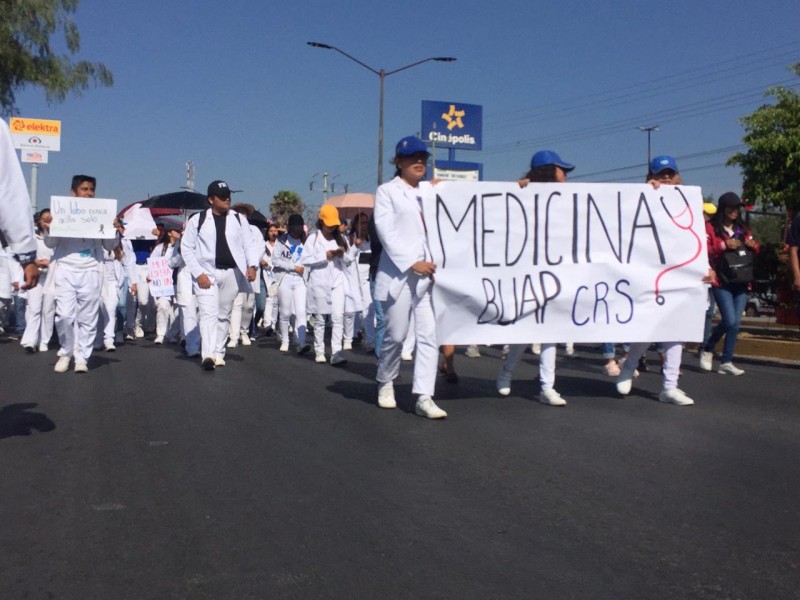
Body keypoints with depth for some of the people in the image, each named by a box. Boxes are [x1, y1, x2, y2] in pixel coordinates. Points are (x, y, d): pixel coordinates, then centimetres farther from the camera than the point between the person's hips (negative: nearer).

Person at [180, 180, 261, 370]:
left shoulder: (239, 220, 7)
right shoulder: (197, 220, 1)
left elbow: (249, 245, 8)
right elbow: (186, 248, 1)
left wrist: (252, 265, -11)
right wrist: (198, 273, -9)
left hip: (231, 274, 3)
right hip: (207, 274, -3)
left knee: (224, 314, 10)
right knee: (209, 313, -14)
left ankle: (219, 353, 20)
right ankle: (208, 355, -22)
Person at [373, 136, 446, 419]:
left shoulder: (431, 189, 17)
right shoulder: (387, 191, 4)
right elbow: (386, 232, -7)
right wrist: (412, 263, -15)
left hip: (429, 273, 4)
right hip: (399, 273, -4)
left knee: (429, 335, -4)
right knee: (396, 334, 2)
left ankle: (424, 397, -4)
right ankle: (385, 383, 25)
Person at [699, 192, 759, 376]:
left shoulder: (743, 229, 17)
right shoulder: (710, 227, 1)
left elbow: (754, 248, 25)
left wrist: (752, 245, 2)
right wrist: (724, 245, -19)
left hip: (741, 280, 5)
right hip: (722, 280, -5)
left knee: (736, 322, 1)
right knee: (729, 320, -14)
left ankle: (727, 362, 7)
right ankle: (707, 349, 10)